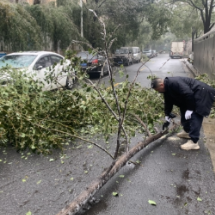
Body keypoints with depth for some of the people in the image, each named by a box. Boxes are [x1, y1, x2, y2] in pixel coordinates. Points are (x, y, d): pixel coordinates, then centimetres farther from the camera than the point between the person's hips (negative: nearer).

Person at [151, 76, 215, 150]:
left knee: (195, 117, -15)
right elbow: (168, 103, 17)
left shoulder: (174, 83, -26)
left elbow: (189, 94, -30)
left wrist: (189, 110, -22)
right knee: (184, 112, 18)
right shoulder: (167, 88, 7)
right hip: (192, 97, 11)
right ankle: (187, 131, 34)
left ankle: (194, 142, -13)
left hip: (202, 94, -11)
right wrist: (167, 119, 22)